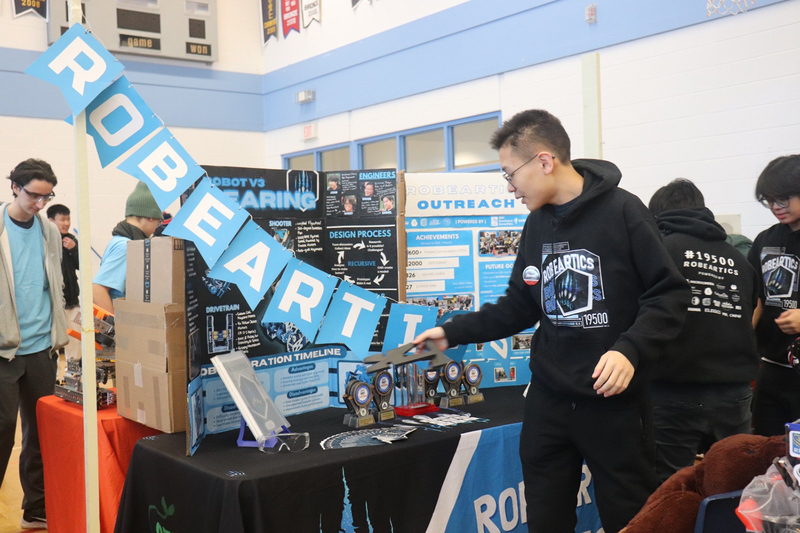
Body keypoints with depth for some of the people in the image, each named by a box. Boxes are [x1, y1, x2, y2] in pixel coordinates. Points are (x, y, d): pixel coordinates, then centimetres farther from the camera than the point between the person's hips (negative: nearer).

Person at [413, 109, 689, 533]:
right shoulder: (537, 224, 9)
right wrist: (454, 332, 9)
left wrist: (630, 349, -25)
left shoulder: (621, 211, -10)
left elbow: (668, 294, -11)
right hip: (548, 400, 6)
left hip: (614, 399, -5)